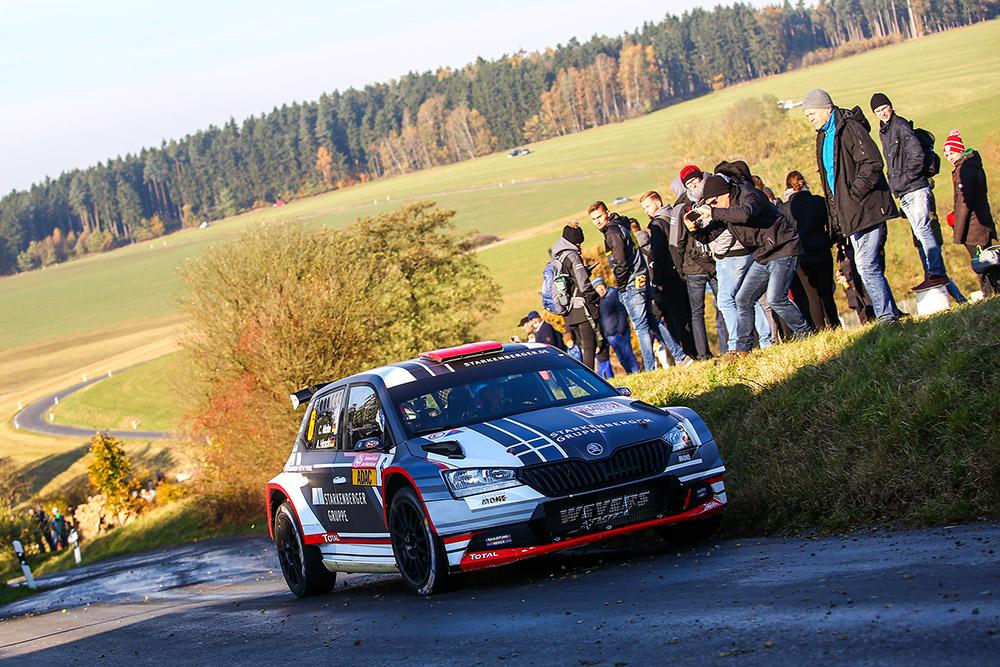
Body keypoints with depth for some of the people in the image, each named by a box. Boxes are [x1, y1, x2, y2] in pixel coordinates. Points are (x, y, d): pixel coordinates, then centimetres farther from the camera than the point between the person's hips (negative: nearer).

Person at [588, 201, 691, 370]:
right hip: (643, 282, 9)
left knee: (641, 327, -5)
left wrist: (621, 287, -9)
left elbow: (621, 263, -20)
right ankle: (680, 356, 16)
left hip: (631, 287, -9)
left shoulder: (612, 232, -14)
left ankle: (650, 369, -2)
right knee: (653, 322, 15)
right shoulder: (621, 226, 17)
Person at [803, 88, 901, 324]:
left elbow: (872, 164, -20)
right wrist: (835, 212, 15)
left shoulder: (850, 129, -12)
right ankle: (891, 312, 18)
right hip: (850, 212, 10)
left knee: (866, 265, -14)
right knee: (866, 264, 11)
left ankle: (886, 315, -11)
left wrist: (854, 194, -19)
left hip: (867, 207, -10)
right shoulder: (823, 136, 16)